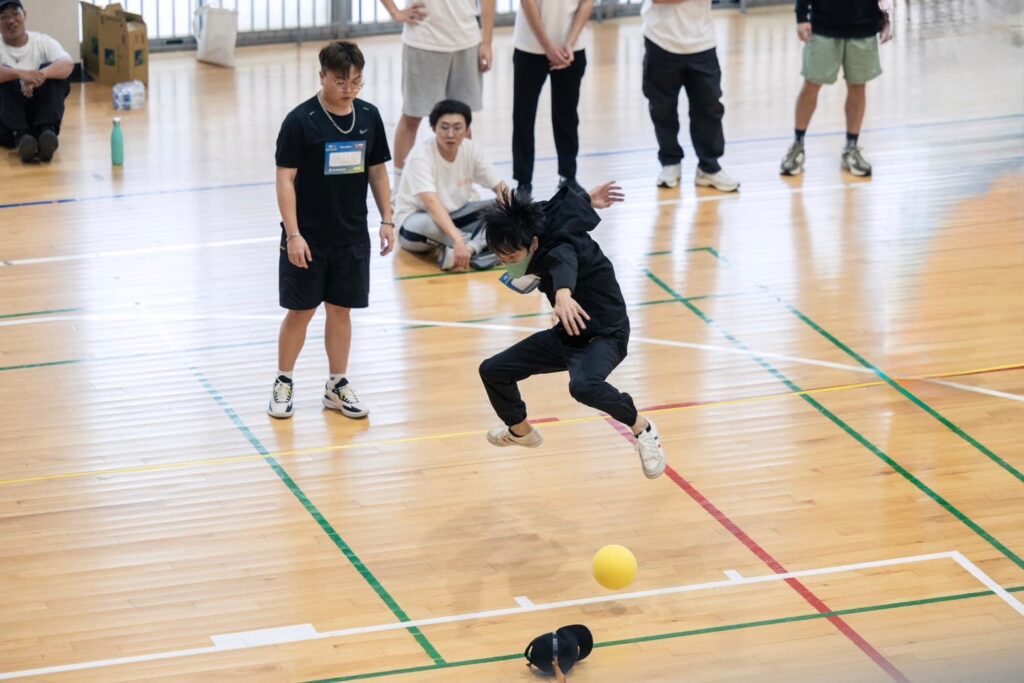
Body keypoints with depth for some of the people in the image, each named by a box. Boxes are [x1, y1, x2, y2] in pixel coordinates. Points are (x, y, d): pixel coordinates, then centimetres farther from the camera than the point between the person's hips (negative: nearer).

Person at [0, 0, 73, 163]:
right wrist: (21, 74, -42)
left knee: (50, 70, -19)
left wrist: (41, 74, -37)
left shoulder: (42, 41, 2)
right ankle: (19, 136, -43)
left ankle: (47, 131, -37)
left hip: (39, 112, 1)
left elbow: (68, 64, -18)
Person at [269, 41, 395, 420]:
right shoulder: (300, 121, -14)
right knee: (300, 311, 4)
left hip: (352, 236, 4)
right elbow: (285, 179, -13)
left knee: (341, 308, 11)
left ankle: (338, 386, 22)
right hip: (308, 238, -4)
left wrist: (387, 221, 7)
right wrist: (293, 234, -17)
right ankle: (283, 384, 19)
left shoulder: (369, 116, 0)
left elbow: (377, 171, 10)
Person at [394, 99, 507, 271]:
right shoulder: (421, 155, -25)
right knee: (429, 224, -42)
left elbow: (500, 187, -2)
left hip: (454, 215, 7)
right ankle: (481, 246, -30)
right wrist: (458, 240, -52)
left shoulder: (469, 149, -8)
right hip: (415, 220, -7)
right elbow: (431, 203, -39)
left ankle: (472, 248, -36)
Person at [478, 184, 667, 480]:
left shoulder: (558, 247, -31)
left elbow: (564, 264, -57)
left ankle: (642, 428, -13)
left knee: (583, 385, -40)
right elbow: (563, 204, 14)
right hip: (567, 335, 9)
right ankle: (520, 431, 35)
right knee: (493, 371, 6)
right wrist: (586, 199, 35)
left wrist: (563, 294, -78)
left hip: (605, 335, -9)